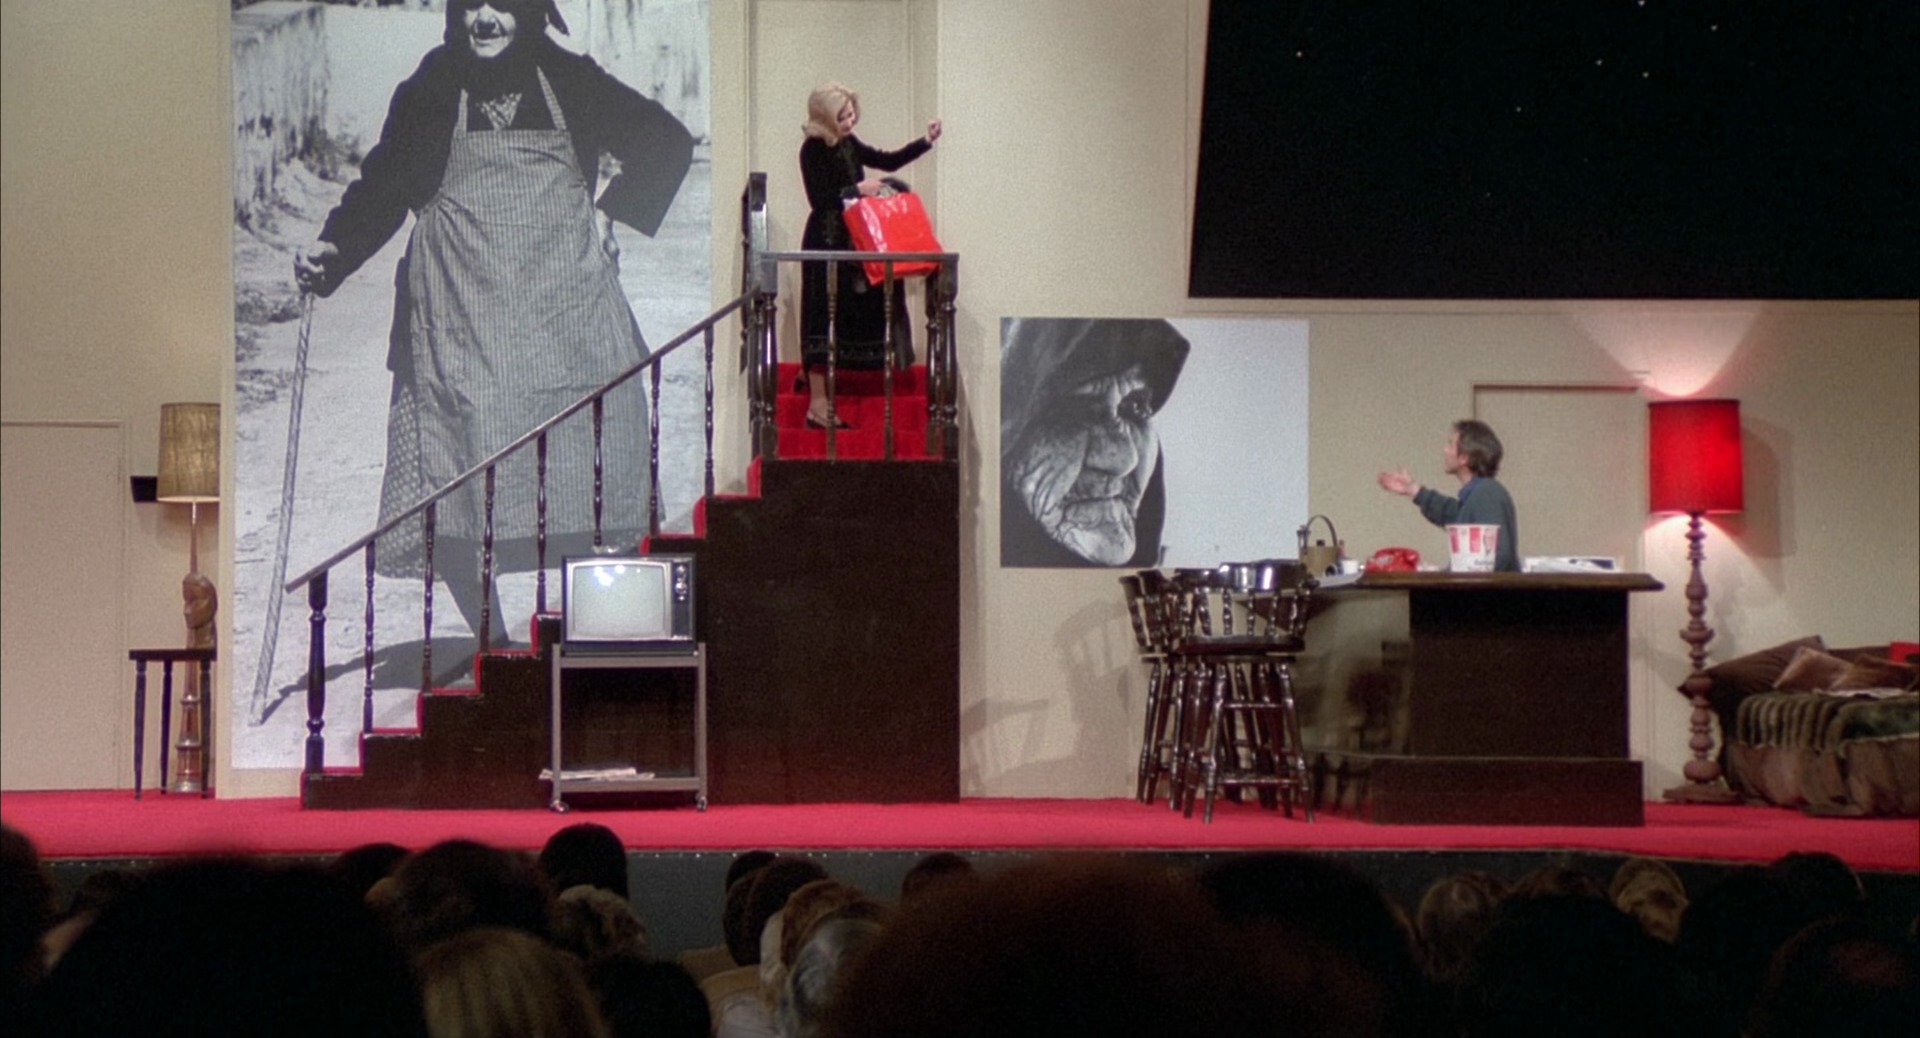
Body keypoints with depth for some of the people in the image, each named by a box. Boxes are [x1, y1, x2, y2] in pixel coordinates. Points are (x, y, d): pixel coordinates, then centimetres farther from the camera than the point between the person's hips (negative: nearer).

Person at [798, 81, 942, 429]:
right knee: (824, 319, -8)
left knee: (850, 317, 11)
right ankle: (817, 404, -6)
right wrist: (857, 190, -18)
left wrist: (925, 142, 11)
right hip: (825, 243, -9)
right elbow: (819, 199, -19)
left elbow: (889, 161, 19)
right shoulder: (813, 150, -13)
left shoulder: (849, 145, 11)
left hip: (852, 242, 9)